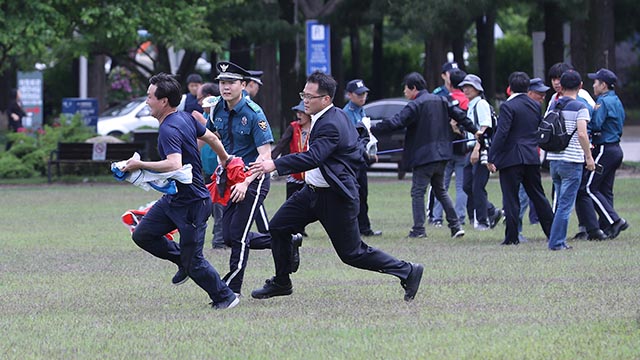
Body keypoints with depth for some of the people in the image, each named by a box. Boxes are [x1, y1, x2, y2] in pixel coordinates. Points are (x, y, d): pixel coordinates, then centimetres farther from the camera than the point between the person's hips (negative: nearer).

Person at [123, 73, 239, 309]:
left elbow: (174, 165, -41)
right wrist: (225, 159, 37)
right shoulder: (185, 117, 3)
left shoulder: (169, 130, -25)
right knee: (142, 235, 9)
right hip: (173, 199, 10)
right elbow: (210, 137, 18)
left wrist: (141, 165, -31)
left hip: (192, 205, -10)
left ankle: (225, 298, 16)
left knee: (194, 263, 0)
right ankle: (183, 260, 25)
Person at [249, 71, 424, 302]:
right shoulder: (337, 115, 6)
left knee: (352, 253, -1)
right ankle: (281, 283, 18)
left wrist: (275, 165, -44)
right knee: (278, 226, 5)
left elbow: (313, 157, -38)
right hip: (313, 191, 10)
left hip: (334, 199, -10)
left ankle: (407, 272, 11)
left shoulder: (330, 126, -24)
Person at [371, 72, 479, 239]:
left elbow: (395, 123, -19)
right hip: (441, 155, 8)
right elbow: (460, 115, 14)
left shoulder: (415, 106, -12)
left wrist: (371, 131, -15)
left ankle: (418, 229, -7)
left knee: (418, 192, -2)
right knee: (440, 190, 17)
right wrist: (475, 131, 26)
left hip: (423, 155, -8)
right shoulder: (440, 101, 10)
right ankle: (455, 226, 12)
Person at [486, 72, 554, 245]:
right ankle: (552, 231, 17)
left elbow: (501, 133, -17)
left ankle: (512, 236, -3)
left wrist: (491, 158, -15)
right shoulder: (535, 106, 9)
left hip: (511, 158, -6)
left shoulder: (508, 106, -12)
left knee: (511, 198, -2)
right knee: (537, 195, 15)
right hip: (532, 158, 6)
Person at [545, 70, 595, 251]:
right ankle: (556, 242, -5)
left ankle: (558, 240, 17)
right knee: (566, 204, -3)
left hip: (554, 159, 6)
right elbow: (582, 134, -19)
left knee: (560, 202, 17)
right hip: (572, 160, -6)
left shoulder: (554, 106, 8)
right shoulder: (579, 107, -9)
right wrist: (589, 157, -10)